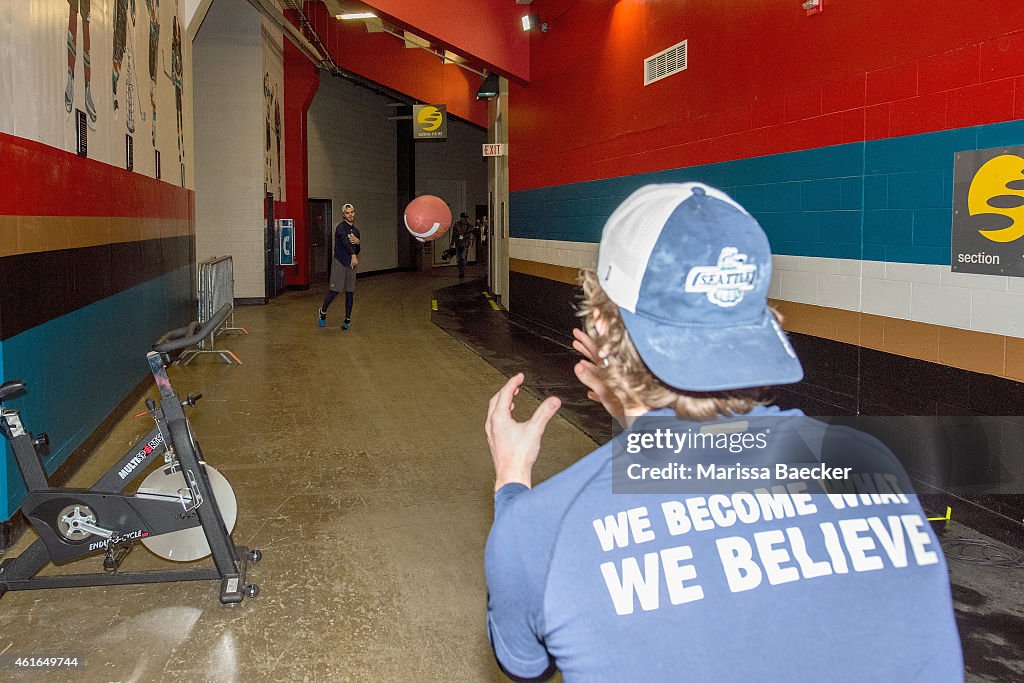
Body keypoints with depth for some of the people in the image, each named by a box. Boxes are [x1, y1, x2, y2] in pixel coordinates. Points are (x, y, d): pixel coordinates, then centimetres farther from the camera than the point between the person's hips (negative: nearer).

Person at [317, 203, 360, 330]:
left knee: (350, 293, 4)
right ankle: (323, 312, 13)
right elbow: (345, 241, -26)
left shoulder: (356, 230, 15)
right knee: (334, 290, -9)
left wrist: (358, 242, -4)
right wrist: (353, 255, -42)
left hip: (351, 264, 6)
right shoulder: (341, 227, -7)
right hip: (339, 262, -6)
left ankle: (347, 320, 10)